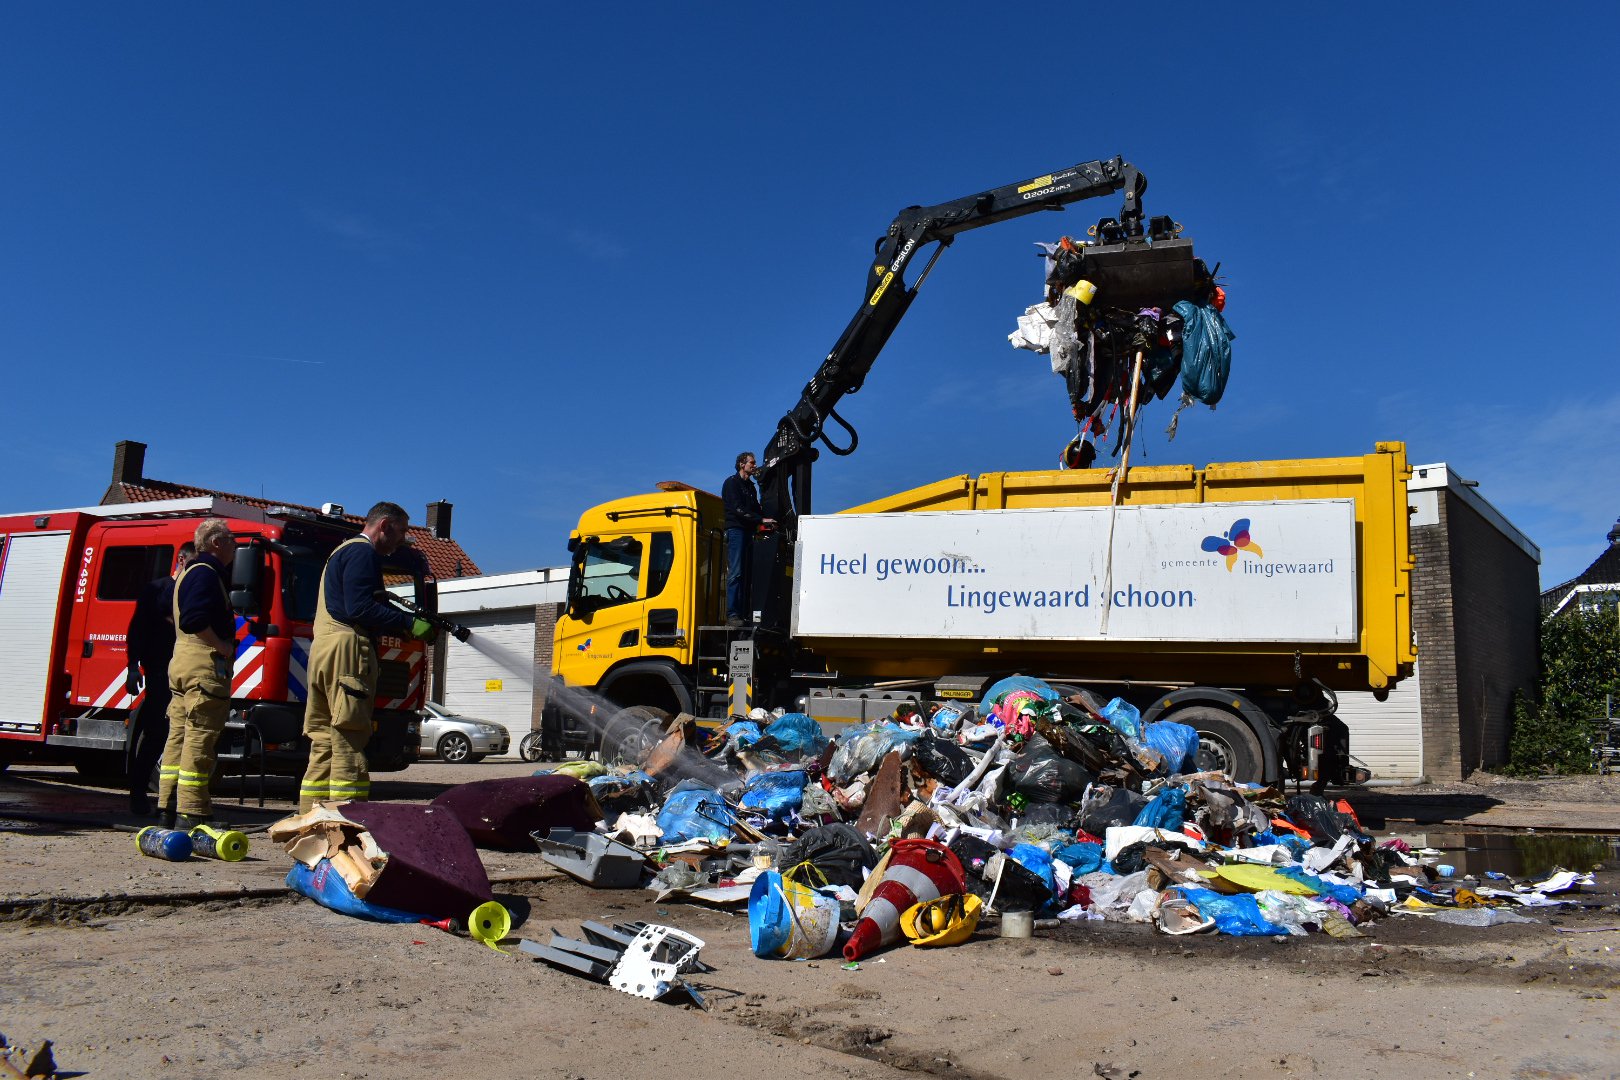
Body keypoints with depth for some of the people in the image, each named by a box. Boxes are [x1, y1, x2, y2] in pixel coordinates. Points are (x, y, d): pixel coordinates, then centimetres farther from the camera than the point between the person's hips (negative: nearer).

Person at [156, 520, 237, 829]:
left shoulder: (187, 572, 22)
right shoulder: (206, 573, -11)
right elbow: (195, 620, -24)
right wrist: (223, 646, -15)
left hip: (181, 662, 11)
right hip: (204, 664, -11)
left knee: (179, 737, 12)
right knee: (200, 739, -10)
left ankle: (169, 810, 17)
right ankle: (190, 815, -10)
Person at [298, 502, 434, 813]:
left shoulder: (342, 551, 29)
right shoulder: (363, 552, -4)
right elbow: (360, 608, -16)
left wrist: (400, 626, 14)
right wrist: (409, 624, -14)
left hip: (323, 648, 10)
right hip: (346, 647, -10)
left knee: (324, 739, 10)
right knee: (349, 740, -12)